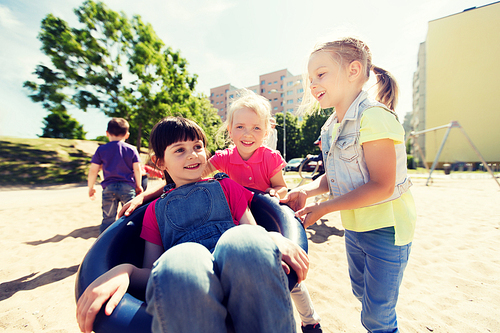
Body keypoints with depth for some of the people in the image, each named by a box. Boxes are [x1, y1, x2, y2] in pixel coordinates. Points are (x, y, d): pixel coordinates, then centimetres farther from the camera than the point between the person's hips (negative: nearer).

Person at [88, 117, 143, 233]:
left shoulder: (101, 150, 3)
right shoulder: (131, 149, 1)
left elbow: (93, 170, 3)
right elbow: (137, 169, -1)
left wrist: (91, 187, 15)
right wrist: (138, 185, 10)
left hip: (108, 187, 1)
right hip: (128, 187, -1)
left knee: (107, 219, 9)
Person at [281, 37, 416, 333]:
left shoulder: (373, 116, -22)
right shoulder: (331, 127, 3)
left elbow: (381, 187, -25)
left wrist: (323, 208, -22)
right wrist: (305, 191, -11)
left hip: (385, 229, -7)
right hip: (354, 227, 8)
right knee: (362, 293, 27)